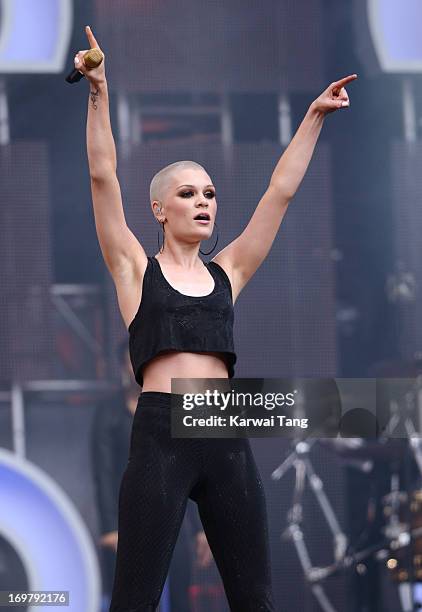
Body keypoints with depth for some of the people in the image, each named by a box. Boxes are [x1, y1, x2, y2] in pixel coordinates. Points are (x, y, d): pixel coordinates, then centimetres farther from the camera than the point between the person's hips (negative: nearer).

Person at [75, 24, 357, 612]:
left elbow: (281, 191, 17)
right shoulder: (136, 270, 9)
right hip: (160, 433, -4)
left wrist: (314, 117, 15)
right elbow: (103, 177, 0)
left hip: (228, 439, 4)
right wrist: (98, 96, -8)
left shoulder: (227, 273, 18)